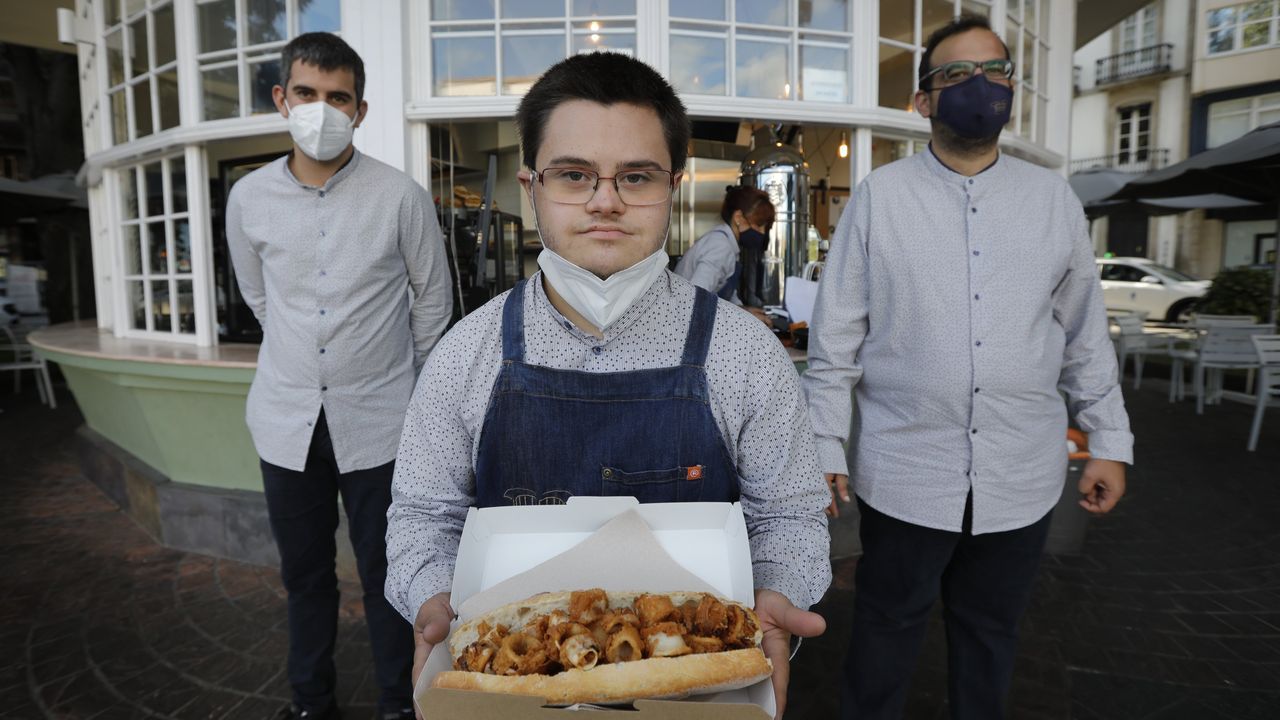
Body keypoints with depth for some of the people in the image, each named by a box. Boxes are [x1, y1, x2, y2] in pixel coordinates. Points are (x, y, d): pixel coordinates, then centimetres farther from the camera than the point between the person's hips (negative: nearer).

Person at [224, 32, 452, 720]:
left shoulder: (401, 196, -9)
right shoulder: (249, 198, 0)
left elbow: (433, 296, 3)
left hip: (375, 419, -3)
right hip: (287, 418, 3)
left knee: (385, 574, 8)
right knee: (304, 573, 17)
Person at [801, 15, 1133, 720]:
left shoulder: (1053, 198, 6)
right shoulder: (879, 195, -3)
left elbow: (1085, 334, 11)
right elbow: (835, 339, -4)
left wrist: (1109, 440, 9)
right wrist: (823, 448, -6)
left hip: (1021, 478, 3)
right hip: (903, 474, -2)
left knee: (990, 635, 19)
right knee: (886, 632, 13)